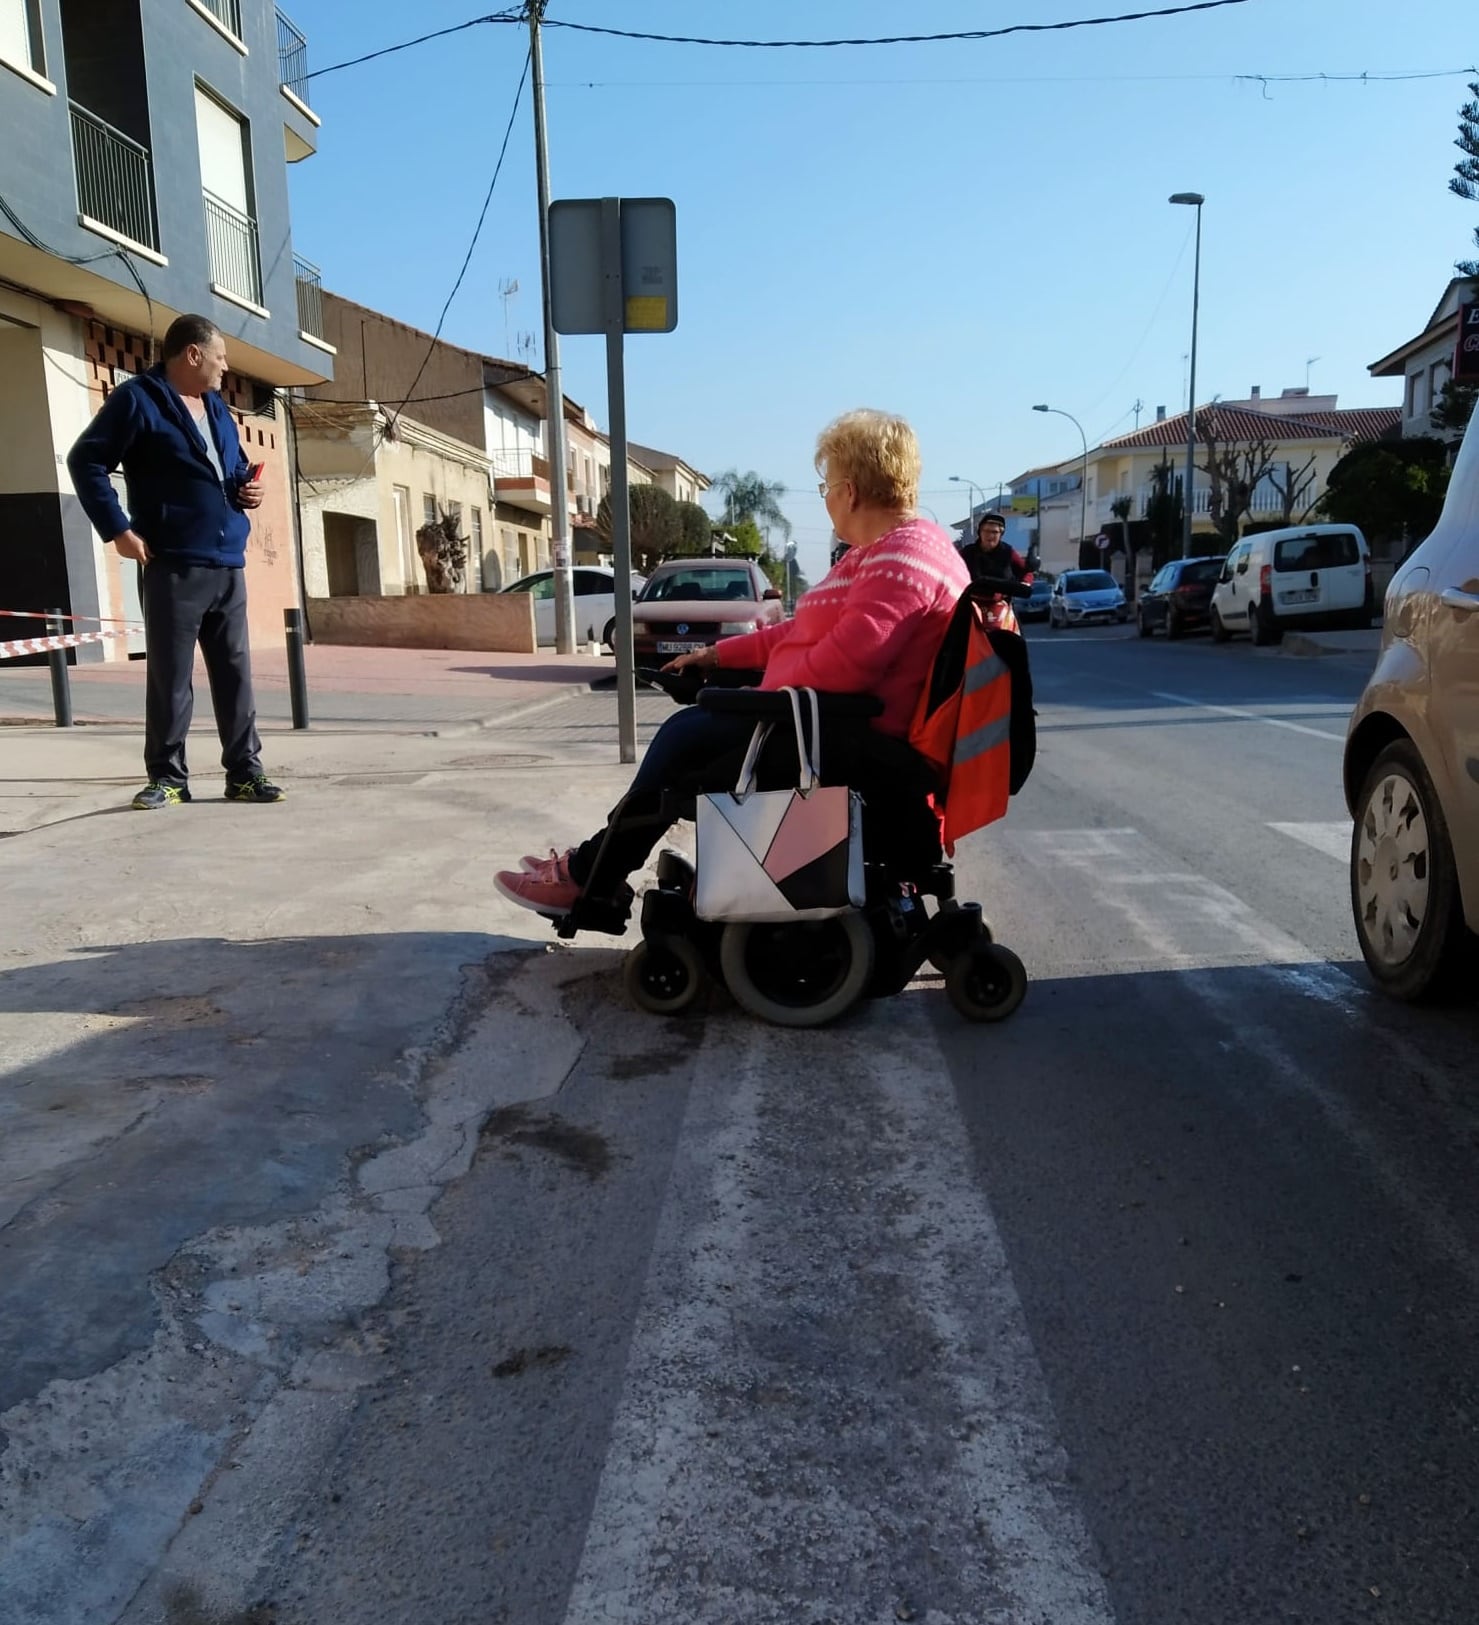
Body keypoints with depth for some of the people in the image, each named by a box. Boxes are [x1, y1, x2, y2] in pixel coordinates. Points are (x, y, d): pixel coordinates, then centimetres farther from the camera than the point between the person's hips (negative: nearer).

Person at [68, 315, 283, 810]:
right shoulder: (137, 399, -3)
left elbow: (237, 466, 32)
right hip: (173, 565, -6)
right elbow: (85, 461, -6)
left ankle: (245, 772, 12)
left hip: (228, 565, 7)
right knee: (170, 677, -2)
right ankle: (167, 777, 7)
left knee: (234, 672, 6)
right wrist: (117, 529, -12)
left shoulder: (217, 407, 19)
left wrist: (248, 489, 9)